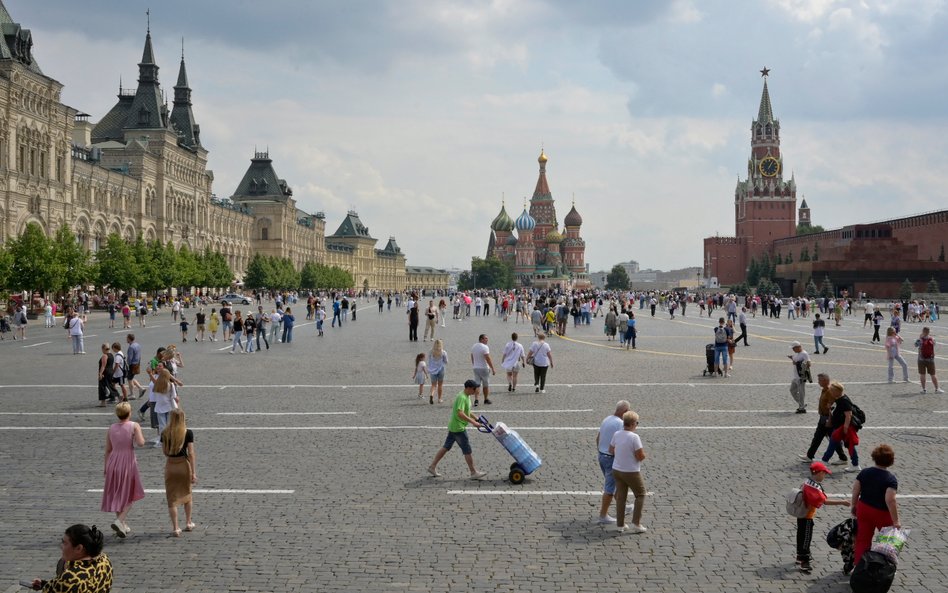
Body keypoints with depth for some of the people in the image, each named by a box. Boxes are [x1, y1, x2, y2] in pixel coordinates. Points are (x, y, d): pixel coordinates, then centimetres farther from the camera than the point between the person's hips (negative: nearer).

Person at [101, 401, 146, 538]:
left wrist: (106, 467, 15)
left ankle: (122, 525, 25)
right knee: (130, 497, 7)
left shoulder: (111, 428, 3)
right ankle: (119, 521, -12)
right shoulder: (134, 426, -9)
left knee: (117, 496, 17)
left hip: (113, 464, 4)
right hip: (128, 463, -4)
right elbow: (141, 443, -21)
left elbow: (107, 450, 6)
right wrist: (140, 436, 0)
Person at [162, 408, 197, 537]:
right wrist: (193, 473, -10)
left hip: (170, 465, 0)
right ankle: (188, 523, 33)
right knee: (186, 494, 21)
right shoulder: (188, 433, -9)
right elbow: (191, 453, -12)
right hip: (184, 464, 0)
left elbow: (165, 452, 4)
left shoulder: (165, 433, -4)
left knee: (172, 498, 6)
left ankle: (175, 528, 1)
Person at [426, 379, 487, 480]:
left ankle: (433, 466, 20)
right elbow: (460, 413, -32)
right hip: (458, 428, -10)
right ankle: (474, 473, 5)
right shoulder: (462, 398, -22)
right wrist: (472, 422, -29)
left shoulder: (466, 396, 10)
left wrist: (475, 418, 19)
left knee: (446, 447, 15)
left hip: (453, 426, 10)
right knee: (467, 450, -2)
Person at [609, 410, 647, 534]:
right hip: (631, 472, -6)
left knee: (621, 497, 15)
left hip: (617, 470, 6)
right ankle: (636, 523, 6)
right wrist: (642, 452, 0)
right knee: (640, 495, 12)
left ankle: (620, 524, 18)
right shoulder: (634, 437, -23)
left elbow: (611, 451, 10)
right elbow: (641, 456, -21)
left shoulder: (617, 434, -3)